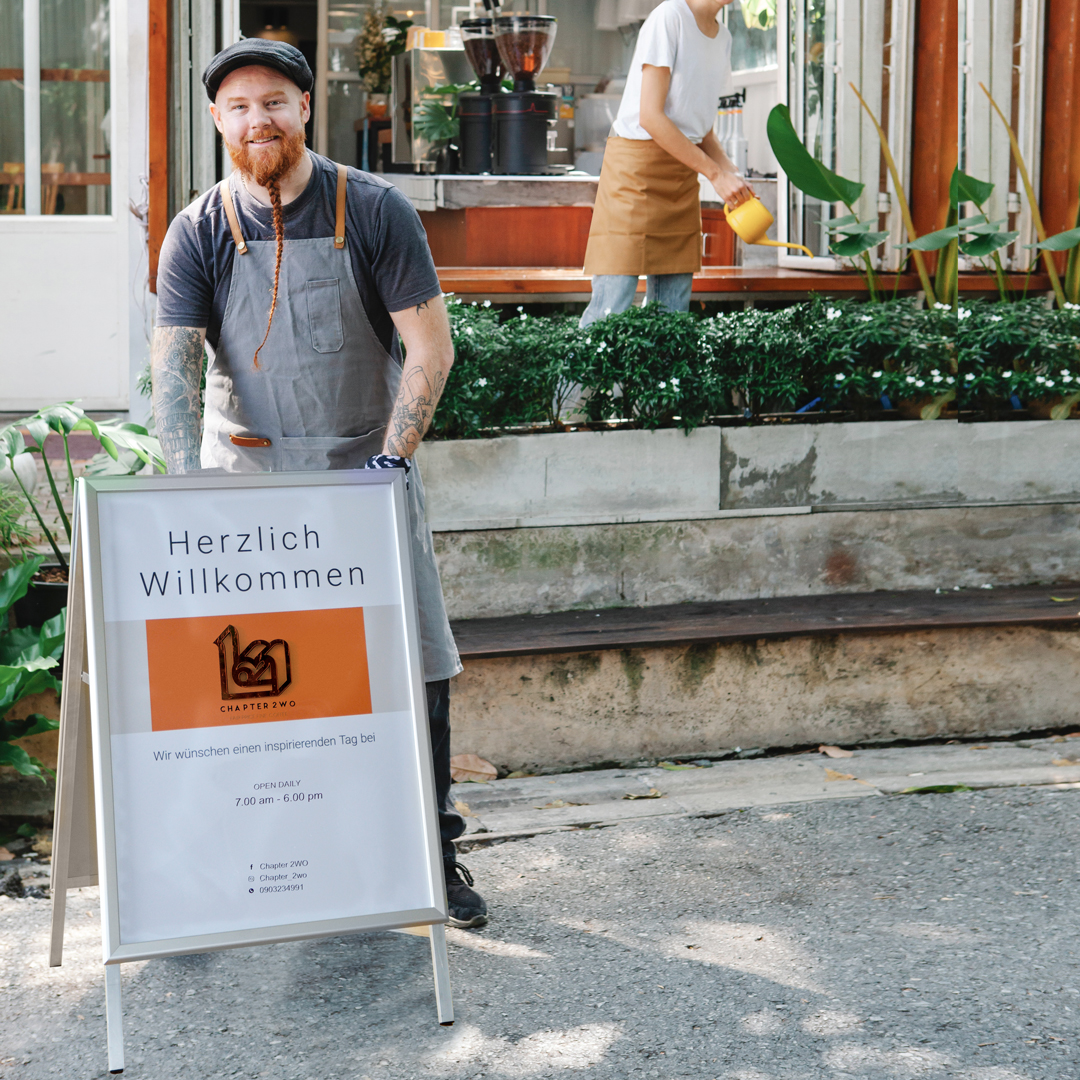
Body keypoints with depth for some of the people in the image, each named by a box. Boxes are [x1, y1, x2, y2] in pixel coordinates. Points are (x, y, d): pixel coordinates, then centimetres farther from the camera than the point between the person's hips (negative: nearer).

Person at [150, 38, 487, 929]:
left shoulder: (375, 211, -5)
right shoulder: (199, 234, -2)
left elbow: (431, 346, -4)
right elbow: (174, 365, -9)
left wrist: (393, 456, -13)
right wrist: (190, 489, -23)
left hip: (366, 467, 0)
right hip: (248, 470, 1)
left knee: (416, 663, -1)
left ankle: (432, 852, 11)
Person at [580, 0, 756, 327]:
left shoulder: (722, 36, 14)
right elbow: (650, 117, -17)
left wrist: (733, 177, -1)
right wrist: (714, 173, -16)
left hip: (682, 174, 8)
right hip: (636, 164, -8)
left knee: (672, 311, 1)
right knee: (612, 307, -14)